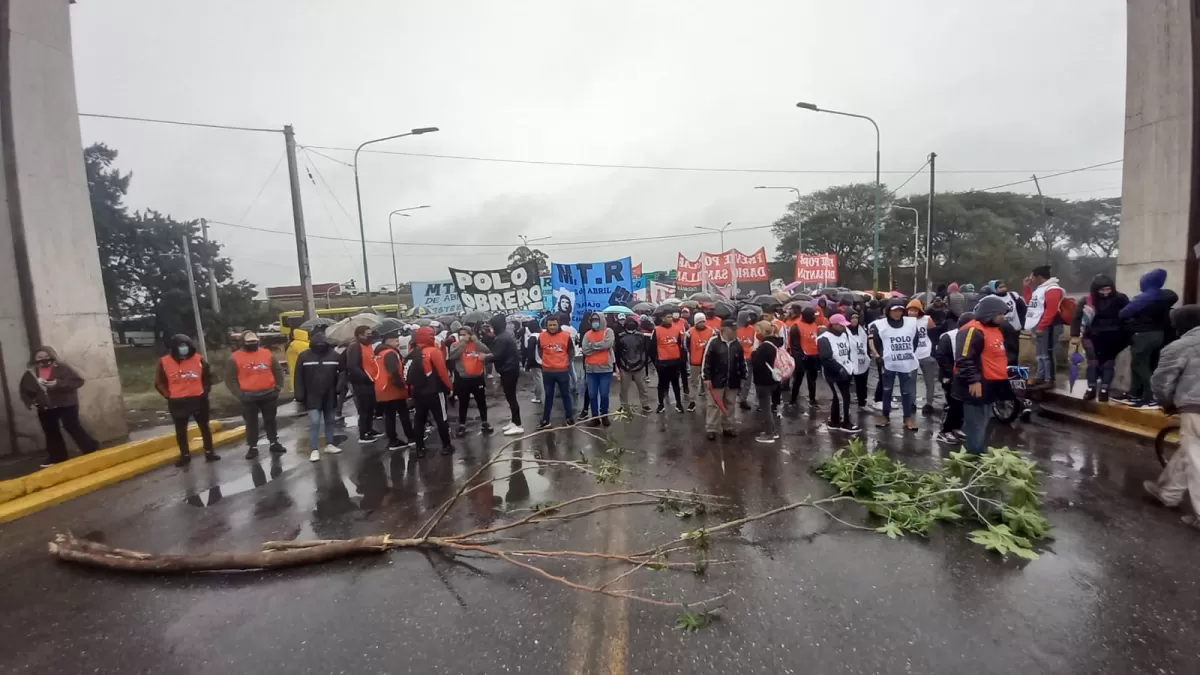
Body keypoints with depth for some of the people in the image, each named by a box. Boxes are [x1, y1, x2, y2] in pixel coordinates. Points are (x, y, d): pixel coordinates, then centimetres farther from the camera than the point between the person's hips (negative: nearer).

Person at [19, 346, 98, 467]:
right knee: (51, 432, 13)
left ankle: (91, 450, 2)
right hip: (45, 408, 6)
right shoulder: (30, 373, 5)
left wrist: (58, 384, -25)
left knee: (72, 427, -6)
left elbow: (78, 380, -15)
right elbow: (23, 389, 18)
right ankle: (56, 458, 24)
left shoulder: (62, 368, -8)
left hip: (66, 404, -6)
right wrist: (30, 401, 3)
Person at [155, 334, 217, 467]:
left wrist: (205, 391, -1)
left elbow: (208, 377, 6)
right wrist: (169, 395, -4)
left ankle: (209, 452, 18)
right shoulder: (164, 362, -6)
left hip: (198, 399, -1)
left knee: (204, 426, 8)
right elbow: (159, 383, 4)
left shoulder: (199, 359, -6)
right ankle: (185, 455, 25)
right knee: (180, 430, 11)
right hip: (177, 402, 1)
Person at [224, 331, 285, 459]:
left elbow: (278, 371, 11)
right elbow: (230, 378, -2)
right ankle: (253, 447, 17)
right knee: (251, 423, 7)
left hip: (268, 394, 2)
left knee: (270, 420, 12)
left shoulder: (268, 354, 5)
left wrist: (278, 387, 3)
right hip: (248, 397, -2)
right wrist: (239, 394, -9)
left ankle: (274, 443, 23)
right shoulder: (235, 358, -3)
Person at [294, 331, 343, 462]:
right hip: (312, 397, -2)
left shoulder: (334, 355, -3)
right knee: (314, 422, -6)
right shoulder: (304, 356, -7)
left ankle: (329, 445, 25)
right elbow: (299, 378, -5)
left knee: (329, 421, 13)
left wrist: (339, 387, -3)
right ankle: (315, 450, 0)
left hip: (329, 396, 3)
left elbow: (342, 371, 6)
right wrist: (300, 397, -7)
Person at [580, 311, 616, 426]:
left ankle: (604, 415, 21)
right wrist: (599, 347, -13)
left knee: (604, 394, 5)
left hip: (605, 368, -3)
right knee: (593, 395, 7)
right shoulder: (587, 334, 7)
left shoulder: (608, 331, -1)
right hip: (590, 369, 3)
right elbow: (584, 349, -6)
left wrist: (592, 345, -11)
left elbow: (607, 344, -20)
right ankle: (595, 416, 18)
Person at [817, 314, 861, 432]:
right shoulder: (824, 339, -17)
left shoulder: (844, 335, 11)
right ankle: (845, 423, 11)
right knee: (843, 398, -3)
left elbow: (850, 351, 22)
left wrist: (851, 366, 10)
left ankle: (833, 421, 25)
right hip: (835, 374, -8)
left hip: (846, 372, 8)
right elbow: (826, 359, -24)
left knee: (839, 397, 14)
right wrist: (840, 369, -22)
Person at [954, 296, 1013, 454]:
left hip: (990, 386, 11)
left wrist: (1005, 370, 22)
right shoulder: (972, 330, -19)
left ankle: (982, 455, 31)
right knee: (976, 427, -5)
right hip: (977, 387, -11)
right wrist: (974, 380, -27)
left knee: (983, 426, 20)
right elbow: (964, 359, -26)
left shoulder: (995, 329, 16)